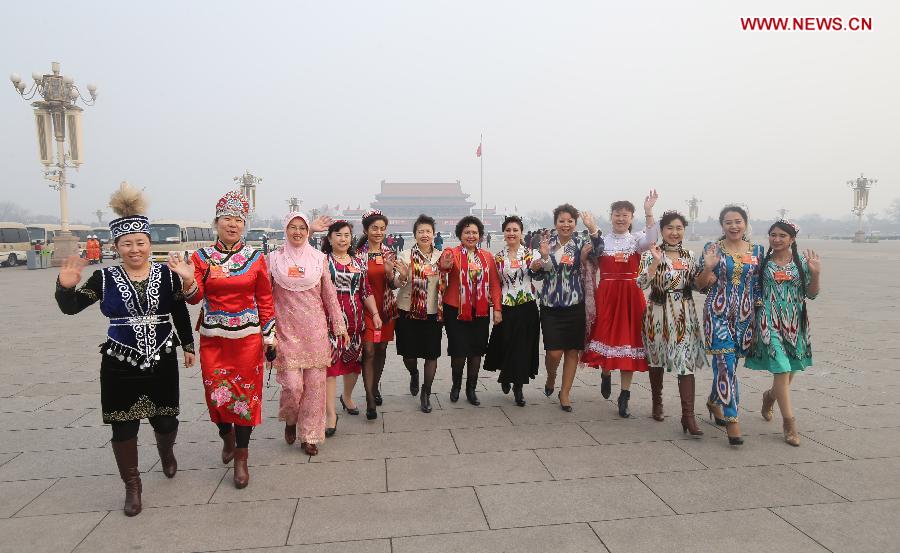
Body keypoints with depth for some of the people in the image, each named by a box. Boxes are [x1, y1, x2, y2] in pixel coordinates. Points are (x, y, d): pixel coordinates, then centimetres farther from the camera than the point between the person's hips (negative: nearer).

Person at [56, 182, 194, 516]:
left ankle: (166, 452, 46)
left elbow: (180, 312, 6)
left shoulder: (166, 274, -3)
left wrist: (187, 346, 10)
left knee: (165, 421, 10)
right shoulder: (105, 278, -4)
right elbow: (70, 307, -3)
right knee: (124, 427, 5)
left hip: (162, 362, 0)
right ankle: (132, 486, 25)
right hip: (120, 365, 0)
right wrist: (65, 287, -24)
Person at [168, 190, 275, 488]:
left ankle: (241, 459, 15)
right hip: (213, 337, 1)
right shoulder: (201, 256, 2)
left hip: (247, 336, -1)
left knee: (245, 394, 1)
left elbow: (265, 298, 4)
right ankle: (227, 436, 38)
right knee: (216, 393, 5)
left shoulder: (256, 258, 1)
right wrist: (188, 279, -23)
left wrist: (269, 334, 1)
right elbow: (195, 297, -3)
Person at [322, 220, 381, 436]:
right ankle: (331, 413, -2)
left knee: (353, 360, 15)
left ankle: (347, 397, 40)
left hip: (355, 318, 5)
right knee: (330, 361, -7)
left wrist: (375, 313, 9)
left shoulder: (358, 262, 13)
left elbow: (366, 291, 15)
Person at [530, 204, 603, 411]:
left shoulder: (580, 243, 2)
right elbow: (536, 275, 3)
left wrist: (593, 229, -33)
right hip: (550, 307, 0)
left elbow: (596, 252, -19)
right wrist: (543, 256, -16)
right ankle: (550, 379, 27)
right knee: (554, 352, -6)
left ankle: (564, 393, 21)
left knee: (572, 351, 5)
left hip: (575, 305, 1)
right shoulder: (547, 242, 4)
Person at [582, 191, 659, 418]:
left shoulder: (636, 239, 4)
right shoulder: (601, 241, 7)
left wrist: (648, 212, -26)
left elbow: (651, 240, -20)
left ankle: (624, 397, 10)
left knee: (628, 340, 1)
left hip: (630, 295, 0)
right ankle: (606, 373, 35)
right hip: (606, 295, 1)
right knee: (604, 337, 0)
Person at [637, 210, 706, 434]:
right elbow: (641, 284, -16)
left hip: (685, 314, 2)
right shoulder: (651, 254, -6)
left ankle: (688, 416, -5)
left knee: (686, 362, -6)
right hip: (658, 312, -2)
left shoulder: (689, 255, 7)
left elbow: (697, 285, 15)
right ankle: (657, 402, 35)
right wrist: (655, 263, -26)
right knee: (656, 359, 13)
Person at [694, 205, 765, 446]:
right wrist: (708, 267, -14)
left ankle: (714, 401, 37)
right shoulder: (712, 248, 0)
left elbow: (758, 287, 12)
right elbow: (700, 286, -1)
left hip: (744, 314, 3)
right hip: (718, 311, -3)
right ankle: (732, 419, -7)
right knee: (726, 363, -10)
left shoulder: (757, 251, 7)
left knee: (728, 363, 12)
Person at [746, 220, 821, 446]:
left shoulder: (802, 262, 2)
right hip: (770, 321, -3)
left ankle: (770, 395, 45)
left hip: (795, 322, 3)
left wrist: (815, 274, -11)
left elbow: (811, 294, 4)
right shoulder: (763, 262, 0)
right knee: (781, 369, -9)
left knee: (790, 369, 14)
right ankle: (789, 422, -1)